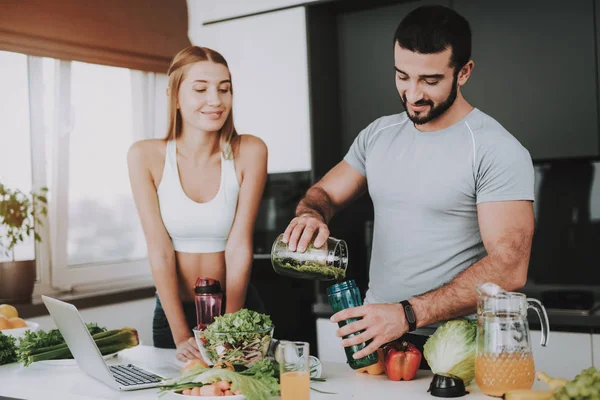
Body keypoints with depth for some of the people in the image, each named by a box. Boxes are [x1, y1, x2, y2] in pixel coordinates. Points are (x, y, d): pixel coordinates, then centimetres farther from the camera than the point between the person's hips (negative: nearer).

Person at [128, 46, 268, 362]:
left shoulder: (249, 152, -12)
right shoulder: (145, 156, -12)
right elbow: (160, 252, -13)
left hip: (238, 306, 0)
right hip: (173, 311, 0)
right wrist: (181, 335, -16)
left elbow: (239, 247, -13)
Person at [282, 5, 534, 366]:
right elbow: (324, 193, 17)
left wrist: (408, 314, -25)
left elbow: (509, 268, -18)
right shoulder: (378, 135, 8)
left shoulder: (498, 151, -11)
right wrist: (311, 215, -8)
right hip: (374, 337, 4)